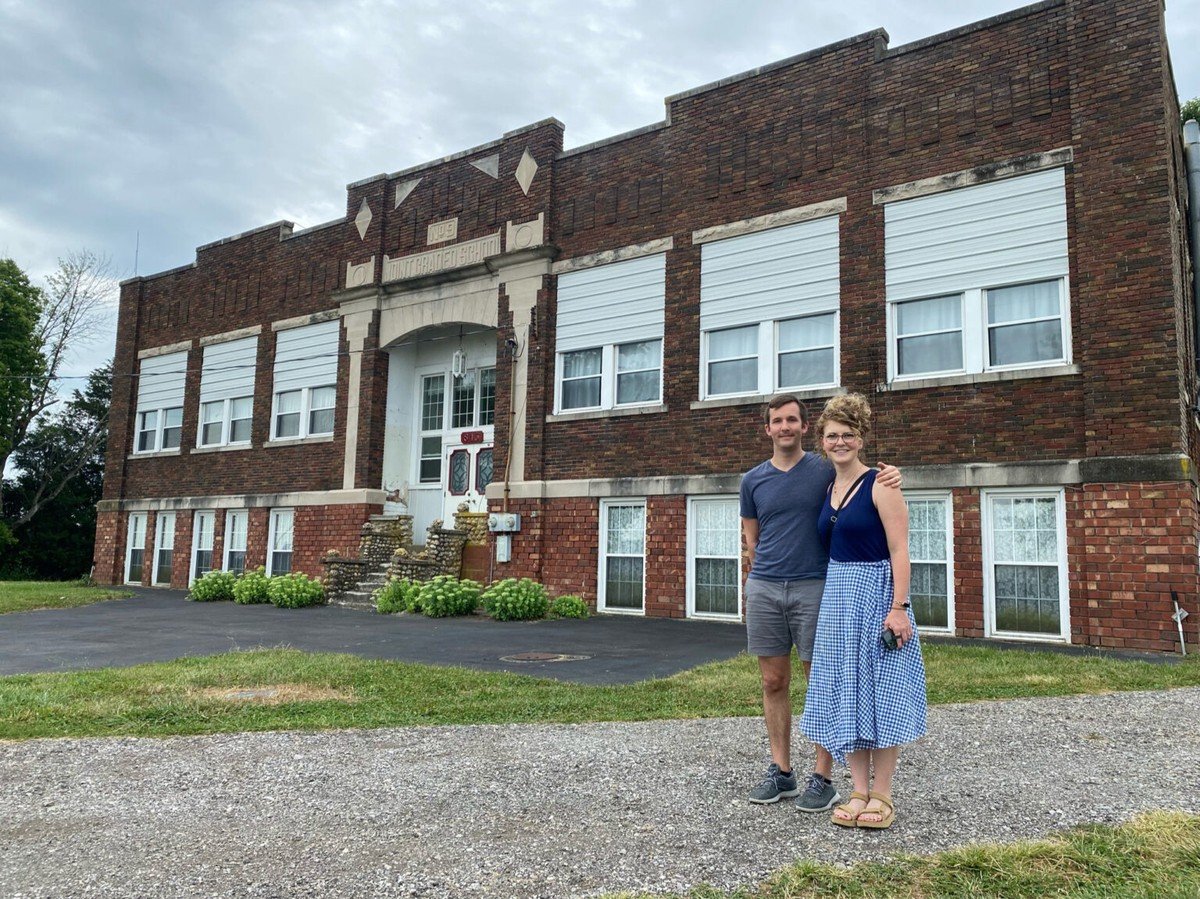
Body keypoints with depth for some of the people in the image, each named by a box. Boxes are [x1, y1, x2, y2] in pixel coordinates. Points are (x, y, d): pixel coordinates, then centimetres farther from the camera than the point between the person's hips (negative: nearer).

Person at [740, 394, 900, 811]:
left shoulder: (826, 471, 0)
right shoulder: (753, 480, 10)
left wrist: (889, 476, -15)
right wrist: (764, 575, 8)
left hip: (813, 589, -3)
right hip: (764, 589, 3)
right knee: (774, 683, 9)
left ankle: (823, 778, 13)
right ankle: (781, 772, 21)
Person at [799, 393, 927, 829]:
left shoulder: (880, 485, -8)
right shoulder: (828, 490, 11)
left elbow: (899, 550, -12)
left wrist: (899, 608, -19)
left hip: (876, 595, -6)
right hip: (837, 597, 7)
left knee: (878, 693, 2)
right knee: (845, 694, 9)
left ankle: (882, 795, 14)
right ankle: (859, 791, 19)